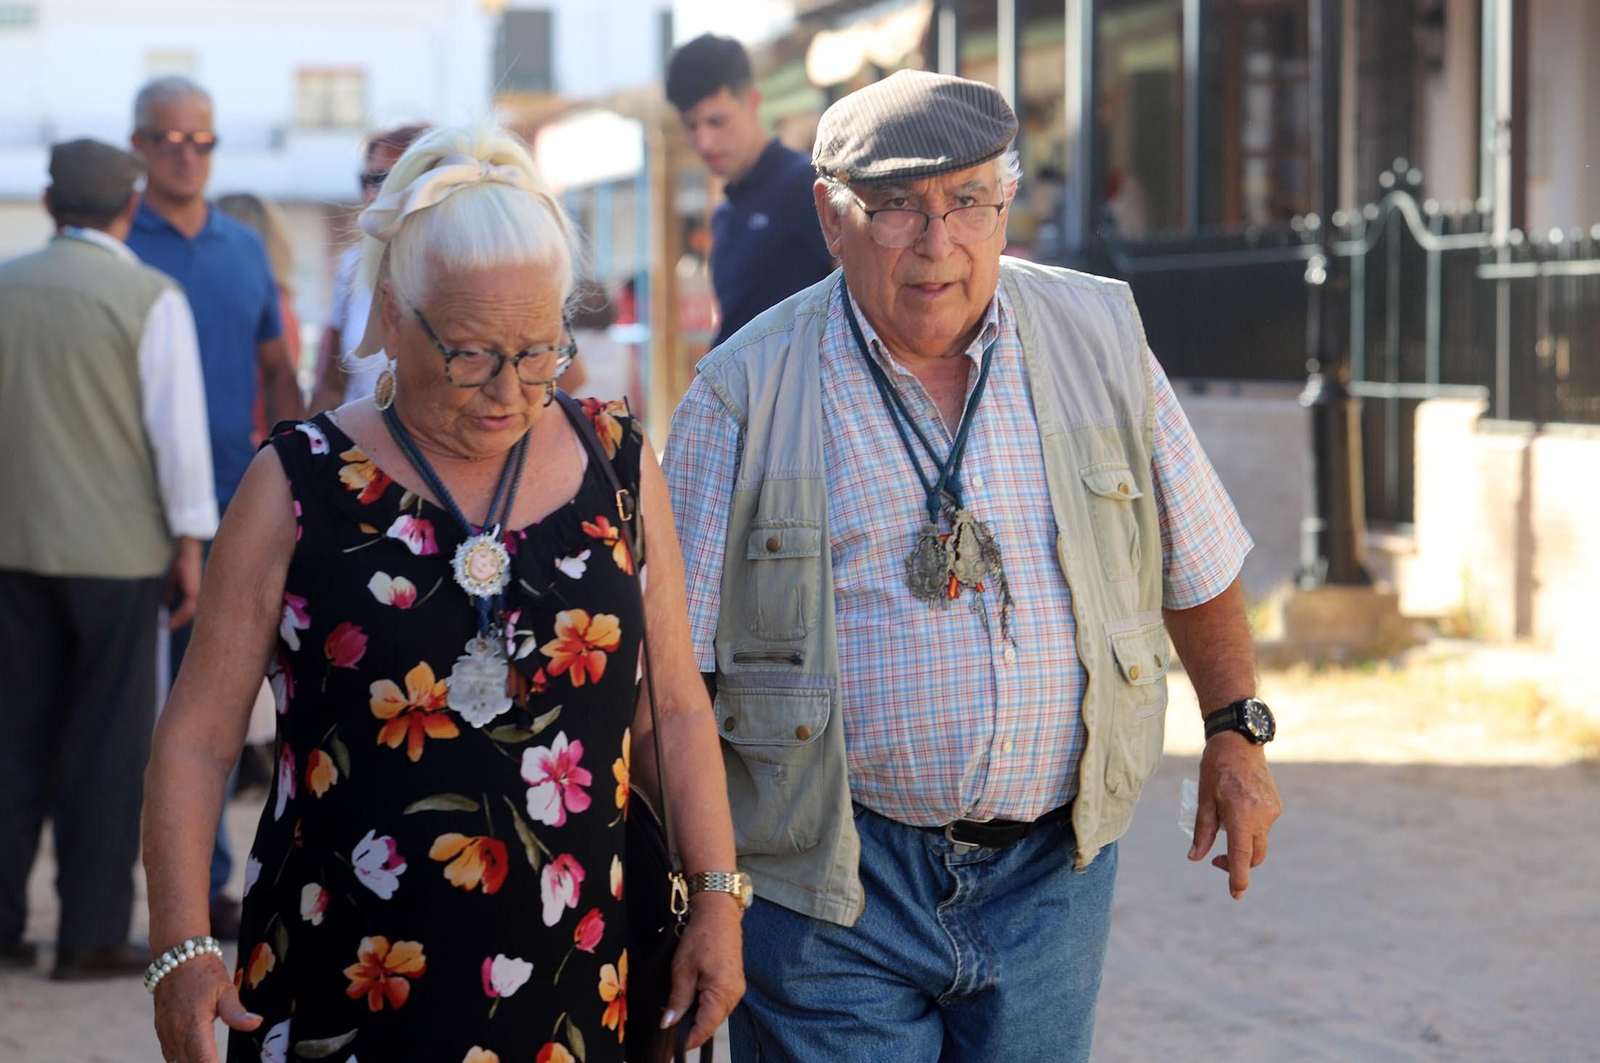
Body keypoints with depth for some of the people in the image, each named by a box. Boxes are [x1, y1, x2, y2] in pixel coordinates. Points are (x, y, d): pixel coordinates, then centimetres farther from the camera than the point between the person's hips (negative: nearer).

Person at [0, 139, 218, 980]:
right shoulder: (151, 299, -9)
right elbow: (178, 430, -10)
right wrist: (190, 546, -3)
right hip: (116, 549, -4)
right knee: (108, 743, 3)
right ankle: (92, 934, 6)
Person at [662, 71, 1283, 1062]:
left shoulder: (1099, 340, 2)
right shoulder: (746, 393, -6)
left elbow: (1195, 562, 14)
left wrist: (1237, 734, 16)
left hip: (1051, 868, 3)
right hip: (831, 883, -2)